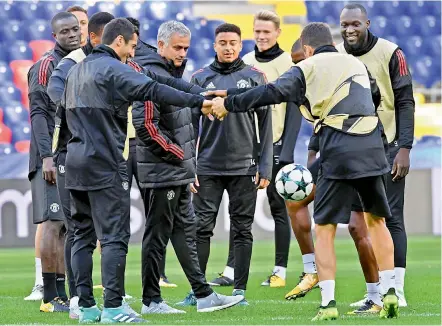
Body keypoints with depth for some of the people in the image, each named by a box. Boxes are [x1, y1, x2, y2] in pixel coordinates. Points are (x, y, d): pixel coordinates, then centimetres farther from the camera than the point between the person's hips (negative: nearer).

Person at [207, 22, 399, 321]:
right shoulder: (357, 64, 21)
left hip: (338, 154, -5)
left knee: (324, 229, 3)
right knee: (377, 220, 20)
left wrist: (229, 104, -5)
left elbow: (273, 93, -9)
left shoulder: (308, 68, 3)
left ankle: (328, 303, -5)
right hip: (372, 150, 5)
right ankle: (390, 290, 12)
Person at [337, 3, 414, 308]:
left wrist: (404, 148, -14)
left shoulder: (390, 54, -8)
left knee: (391, 219, -4)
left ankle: (397, 291, -1)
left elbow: (405, 103, -7)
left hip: (387, 148, -4)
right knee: (359, 222, 2)